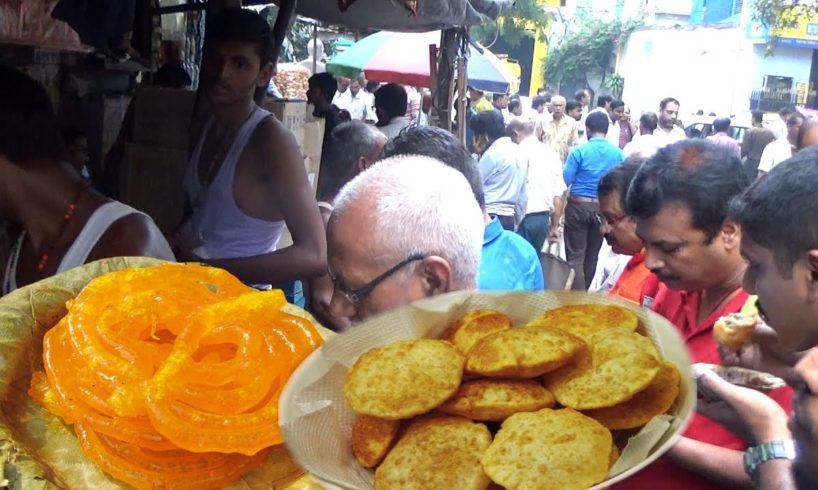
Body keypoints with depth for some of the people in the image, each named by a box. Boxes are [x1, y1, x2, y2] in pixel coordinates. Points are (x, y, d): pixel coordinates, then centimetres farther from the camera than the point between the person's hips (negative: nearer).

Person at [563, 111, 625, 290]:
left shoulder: (579, 151, -11)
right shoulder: (618, 154, -2)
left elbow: (565, 180, -10)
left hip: (579, 205, -4)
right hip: (604, 208, 4)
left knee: (575, 256, 0)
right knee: (592, 255, 17)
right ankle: (584, 293, 31)